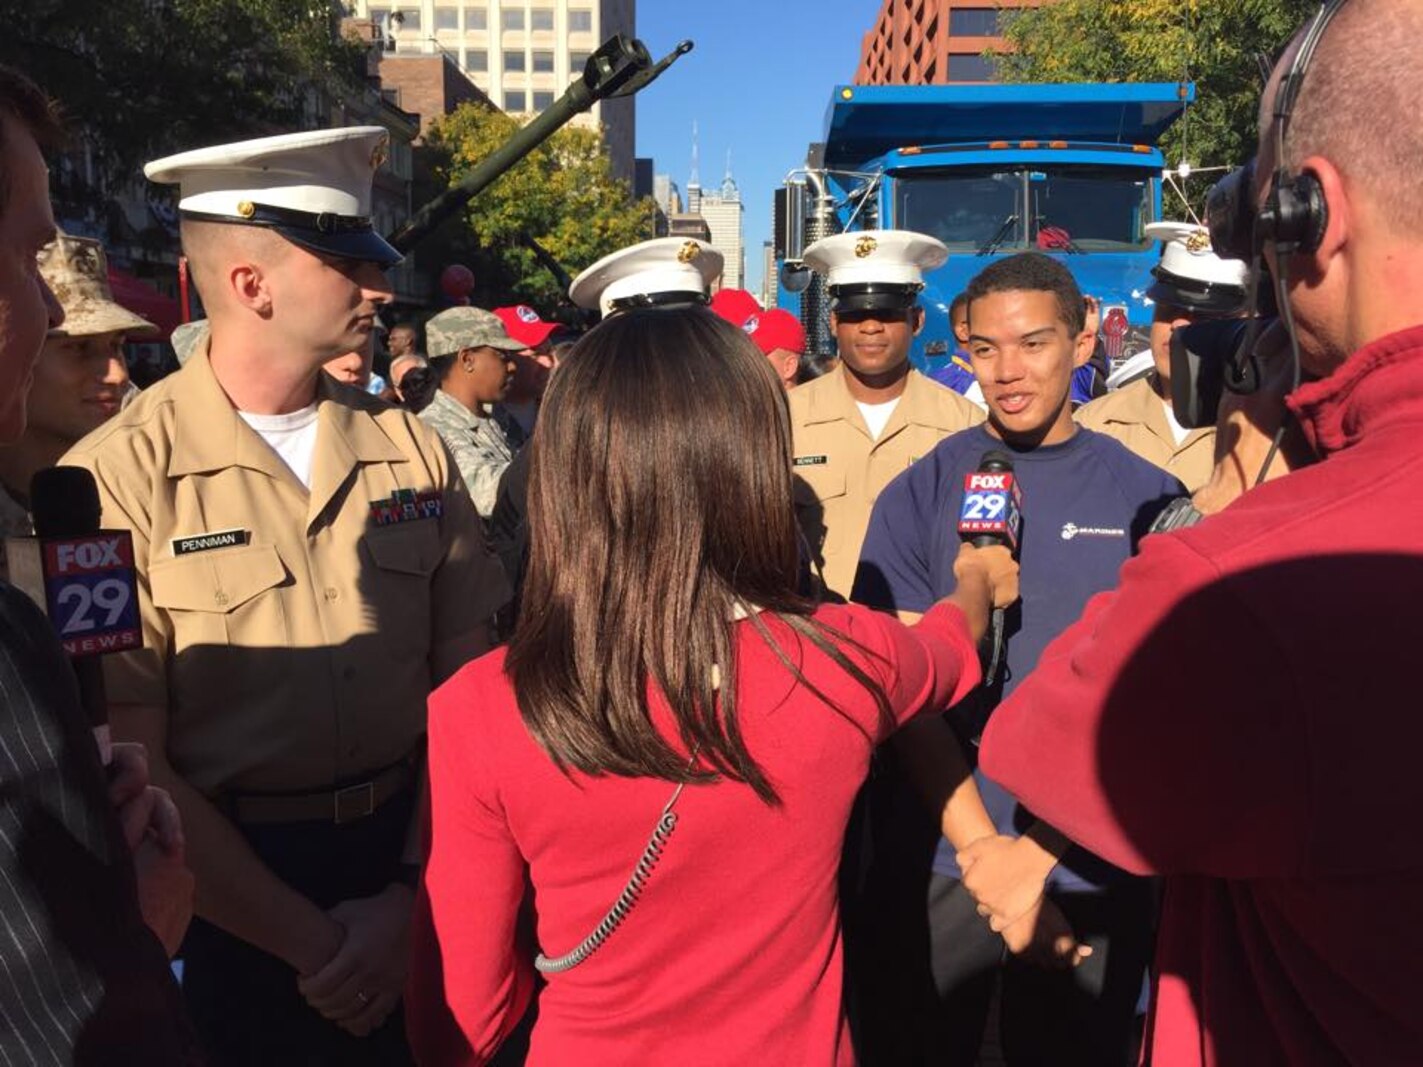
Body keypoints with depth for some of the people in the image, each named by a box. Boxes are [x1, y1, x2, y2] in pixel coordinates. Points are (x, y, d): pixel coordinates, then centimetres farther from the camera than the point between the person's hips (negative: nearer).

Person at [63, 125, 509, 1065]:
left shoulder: (411, 449, -1)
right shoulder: (118, 478, -12)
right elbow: (126, 765, -13)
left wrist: (410, 896, -9)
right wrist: (312, 942, -13)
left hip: (415, 859, 4)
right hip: (228, 904, -3)